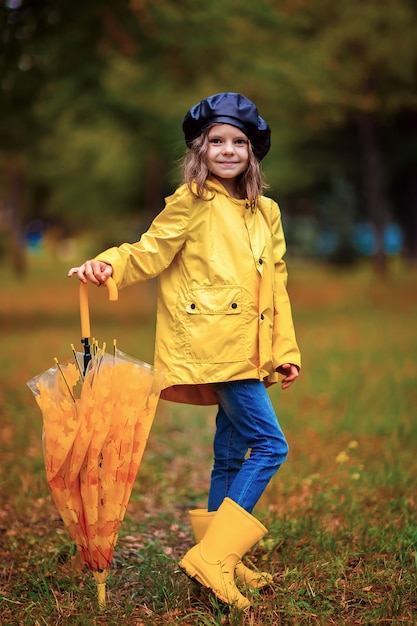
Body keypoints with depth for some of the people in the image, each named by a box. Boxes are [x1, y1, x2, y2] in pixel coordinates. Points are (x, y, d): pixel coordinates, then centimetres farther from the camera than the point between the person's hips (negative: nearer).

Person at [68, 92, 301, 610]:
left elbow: (276, 285, 17)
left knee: (231, 454, 12)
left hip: (245, 348, 7)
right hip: (214, 343, -7)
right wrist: (108, 264, -24)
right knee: (269, 445, -13)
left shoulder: (266, 213, 16)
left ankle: (218, 557, 23)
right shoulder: (192, 202, -2)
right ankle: (211, 557, -9)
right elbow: (150, 253, -3)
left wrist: (286, 350, 13)